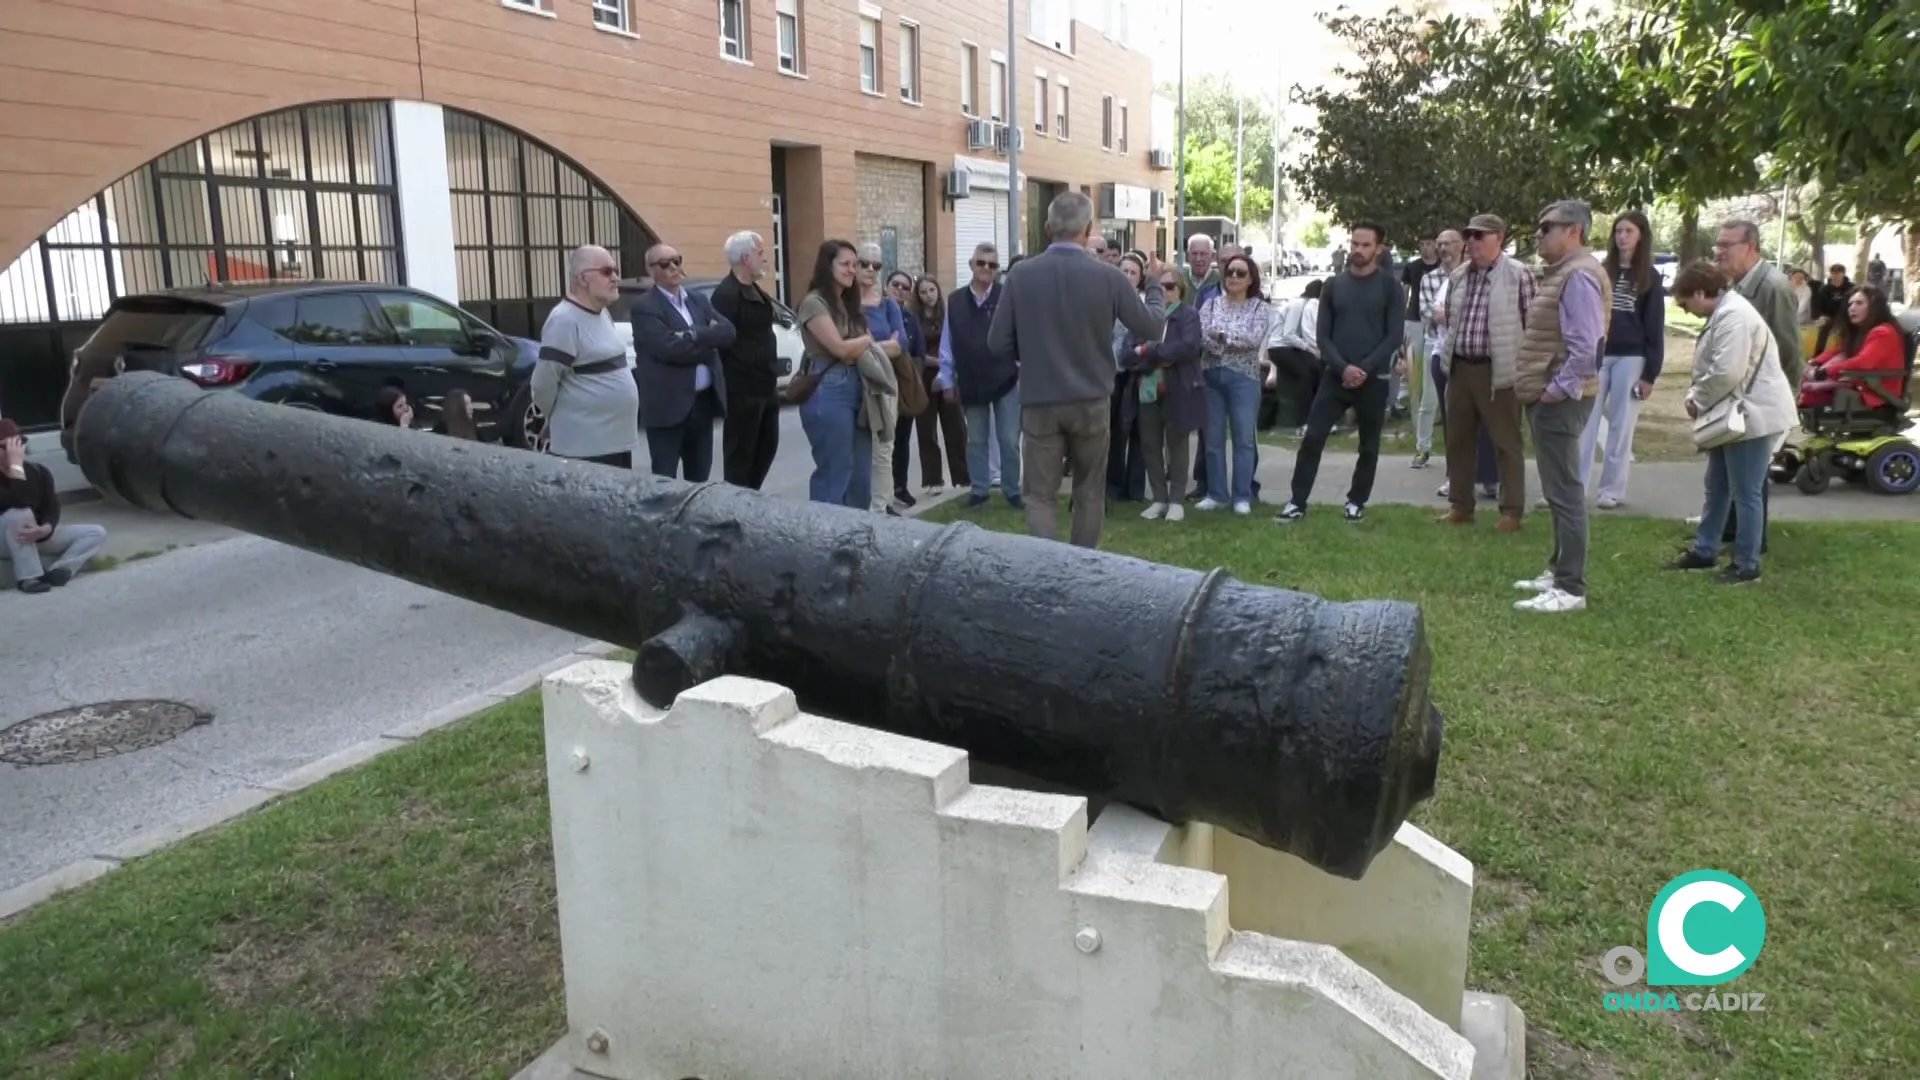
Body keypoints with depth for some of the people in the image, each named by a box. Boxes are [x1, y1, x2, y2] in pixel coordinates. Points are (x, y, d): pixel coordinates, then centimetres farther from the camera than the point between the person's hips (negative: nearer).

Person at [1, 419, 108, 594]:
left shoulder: (38, 472, -4)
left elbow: (52, 508, -9)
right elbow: (20, 504, -37)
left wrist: (44, 530, -31)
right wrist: (15, 465, -35)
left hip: (35, 535, 6)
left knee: (97, 533, -6)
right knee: (19, 515, -38)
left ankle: (57, 570, -27)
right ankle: (28, 577, -33)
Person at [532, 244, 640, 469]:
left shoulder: (603, 314, 13)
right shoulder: (565, 320, -16)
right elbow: (543, 383, -17)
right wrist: (560, 419, -1)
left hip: (617, 438, 9)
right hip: (584, 445, -9)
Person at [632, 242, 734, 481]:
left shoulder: (699, 300, 14)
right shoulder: (645, 306, -7)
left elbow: (727, 331, 0)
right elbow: (669, 347, -21)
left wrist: (694, 334, -16)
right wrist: (708, 344, -7)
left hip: (704, 402, 6)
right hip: (668, 406, -6)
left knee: (699, 478, 14)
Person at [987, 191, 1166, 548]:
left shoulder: (1021, 275, -7)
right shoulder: (1108, 277, -7)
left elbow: (998, 345, -4)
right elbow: (1152, 326, 4)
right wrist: (1154, 282, 22)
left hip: (1040, 403, -1)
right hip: (1091, 402, 1)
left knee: (1040, 495, 4)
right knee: (1089, 494, 16)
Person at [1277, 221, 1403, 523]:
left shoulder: (1390, 286, -1)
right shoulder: (1334, 285, 7)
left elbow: (1394, 335, -6)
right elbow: (1323, 334, 4)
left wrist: (1365, 369, -15)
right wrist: (1343, 367, -12)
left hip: (1374, 379, -2)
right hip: (1335, 375, 2)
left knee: (1369, 446, 7)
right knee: (1312, 438, -6)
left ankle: (1356, 501, 21)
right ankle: (1298, 502, -1)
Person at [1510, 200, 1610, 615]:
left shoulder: (1579, 275, -16)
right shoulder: (1561, 272, 17)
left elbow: (1586, 347, -24)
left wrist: (1558, 390, -18)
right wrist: (1541, 390, 14)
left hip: (1558, 400, -11)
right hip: (1547, 396, 11)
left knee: (1564, 493, -8)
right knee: (1558, 491, 16)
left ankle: (1571, 589, -4)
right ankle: (1559, 571, 26)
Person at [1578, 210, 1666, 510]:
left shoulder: (1649, 278, 3)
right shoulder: (1601, 271, 8)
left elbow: (1655, 328, 1)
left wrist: (1650, 373, -6)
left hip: (1630, 358, -2)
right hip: (1597, 355, 2)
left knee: (1621, 426, 3)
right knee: (1586, 423, -1)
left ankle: (1613, 489, 9)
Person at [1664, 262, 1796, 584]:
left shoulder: (1733, 315, -21)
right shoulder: (1724, 312, 14)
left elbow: (1726, 372, -28)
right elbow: (1713, 367, 19)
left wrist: (1698, 401, -13)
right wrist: (1695, 395, 2)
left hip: (1752, 415, -11)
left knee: (1745, 494, -2)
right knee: (1717, 488, 18)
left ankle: (1747, 565, 8)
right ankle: (1704, 551, 29)